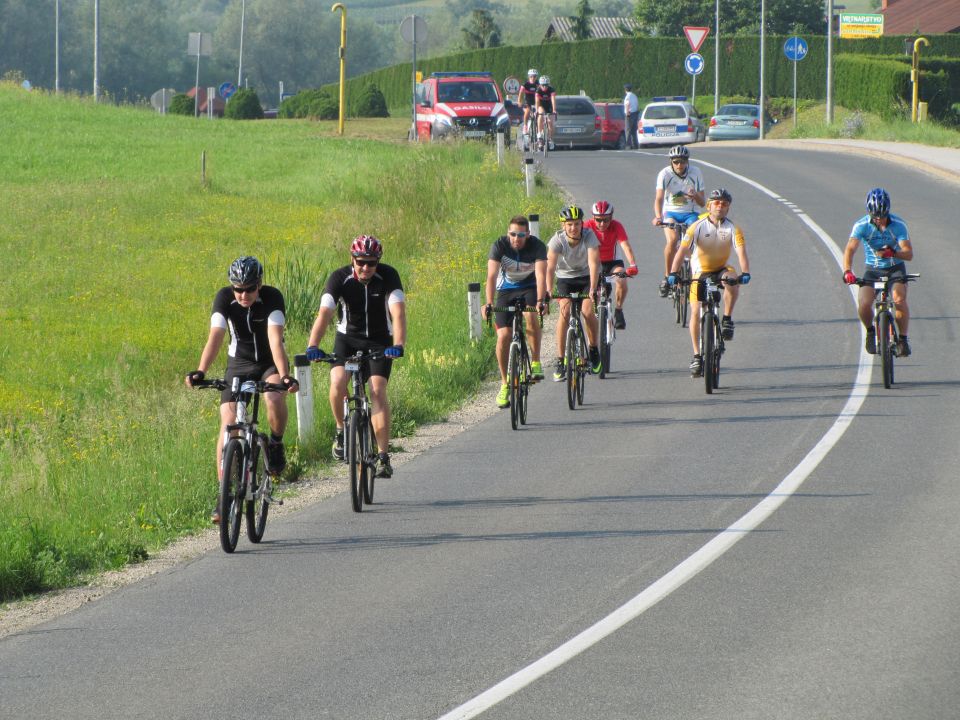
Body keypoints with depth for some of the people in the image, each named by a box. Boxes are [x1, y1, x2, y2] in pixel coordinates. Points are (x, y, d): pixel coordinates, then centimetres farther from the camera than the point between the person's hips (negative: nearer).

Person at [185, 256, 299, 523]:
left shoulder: (272, 298, -24)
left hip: (270, 363, -2)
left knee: (275, 398, -34)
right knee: (228, 423, -12)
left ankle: (276, 444, -3)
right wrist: (200, 372, -45)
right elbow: (215, 337, -29)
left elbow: (275, 340, -35)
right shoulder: (224, 298, -19)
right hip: (239, 364, 2)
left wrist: (284, 376, -49)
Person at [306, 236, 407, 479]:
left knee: (377, 390, -19)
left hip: (379, 342, -1)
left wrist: (398, 345, -47)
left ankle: (383, 457, -16)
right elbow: (324, 314, -29)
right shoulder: (339, 278, -19)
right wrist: (313, 346, -45)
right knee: (337, 382, -25)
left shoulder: (388, 276, -19)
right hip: (348, 338, 1)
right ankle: (341, 430, 2)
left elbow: (398, 313, -30)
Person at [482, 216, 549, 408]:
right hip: (506, 290, 1)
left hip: (529, 288, -1)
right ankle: (505, 384, 3)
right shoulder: (500, 245, -21)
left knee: (531, 316, -33)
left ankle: (536, 363, -18)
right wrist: (489, 303, -42)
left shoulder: (537, 246, -22)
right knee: (503, 336, -12)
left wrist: (540, 301, -48)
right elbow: (492, 275, -29)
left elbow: (541, 275, -32)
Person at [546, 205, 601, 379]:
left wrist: (592, 290, -46)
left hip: (587, 276, -1)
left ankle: (594, 350, 6)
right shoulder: (557, 240, -23)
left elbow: (593, 263, -34)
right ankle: (560, 361, -15)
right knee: (564, 312, -20)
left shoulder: (589, 236, -25)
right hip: (565, 278, 1)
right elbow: (550, 268, -30)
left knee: (587, 311, -21)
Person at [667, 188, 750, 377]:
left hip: (721, 269, 0)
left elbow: (741, 252, -24)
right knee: (696, 312, -13)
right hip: (700, 272, 0)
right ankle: (697, 356, -2)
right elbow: (682, 251, -24)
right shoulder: (698, 227, -15)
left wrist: (745, 273, -43)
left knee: (732, 280, -35)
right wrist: (673, 273, -39)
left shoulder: (733, 229, -12)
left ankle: (727, 319, -15)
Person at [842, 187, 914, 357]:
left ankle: (903, 339, -9)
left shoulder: (898, 225, -17)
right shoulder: (862, 225, -18)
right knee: (864, 304, -23)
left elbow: (909, 254, -23)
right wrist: (847, 271, -47)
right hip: (873, 269, 1)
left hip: (895, 268, -1)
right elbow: (850, 249, -30)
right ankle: (870, 331, 10)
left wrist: (893, 252, -44)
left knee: (899, 299, -29)